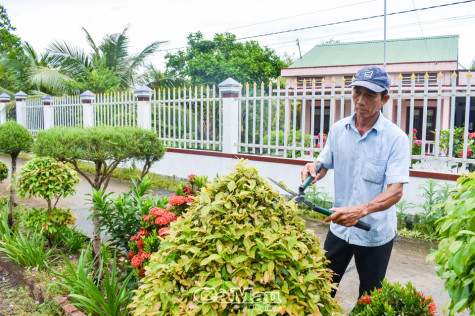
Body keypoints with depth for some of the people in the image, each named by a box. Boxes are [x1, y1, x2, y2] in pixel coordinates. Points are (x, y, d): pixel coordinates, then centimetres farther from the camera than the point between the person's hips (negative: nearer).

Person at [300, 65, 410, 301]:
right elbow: (325, 164, 10)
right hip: (340, 227, 3)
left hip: (376, 233, -3)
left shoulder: (396, 138, -15)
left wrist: (361, 210, -38)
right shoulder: (337, 129, -2)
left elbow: (395, 191, -21)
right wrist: (314, 168, -15)